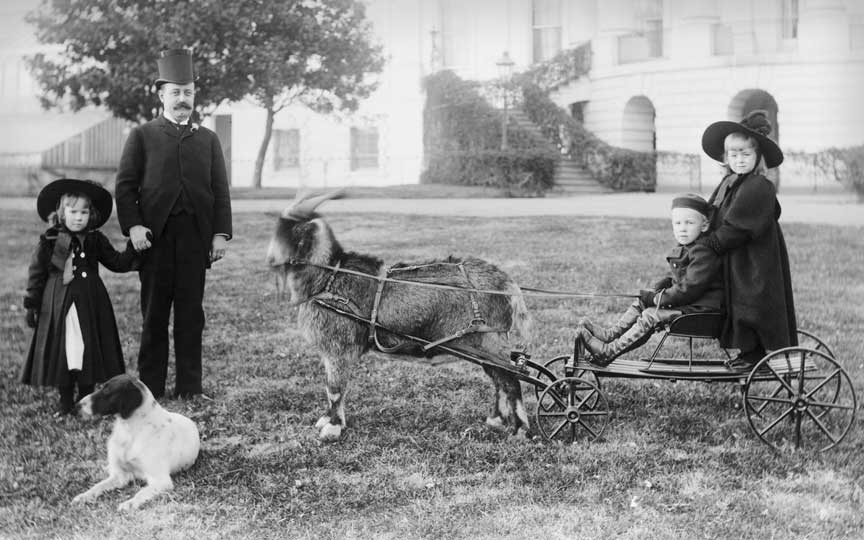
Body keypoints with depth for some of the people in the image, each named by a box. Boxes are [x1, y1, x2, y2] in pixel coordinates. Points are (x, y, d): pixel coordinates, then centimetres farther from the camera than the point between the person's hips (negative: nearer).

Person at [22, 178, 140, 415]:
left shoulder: (95, 240, 5)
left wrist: (134, 249, -3)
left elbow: (117, 262, 12)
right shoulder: (49, 241, -2)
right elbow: (36, 273, 2)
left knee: (89, 349, 4)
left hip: (90, 304, 2)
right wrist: (31, 304, 1)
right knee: (62, 349, 1)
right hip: (58, 306, -2)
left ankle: (86, 396, 17)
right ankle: (65, 400, 14)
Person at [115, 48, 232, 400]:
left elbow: (220, 190, 11)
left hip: (196, 235, 2)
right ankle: (150, 385, 8)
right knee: (154, 312, 2)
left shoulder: (208, 139, 15)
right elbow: (125, 185, 3)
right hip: (155, 235, -2)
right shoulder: (143, 136, 8)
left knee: (191, 312, 2)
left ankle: (189, 385, 8)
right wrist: (133, 226, -10)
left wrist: (221, 233, 0)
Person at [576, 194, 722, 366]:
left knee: (650, 316, -18)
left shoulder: (704, 253, -21)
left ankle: (608, 352, -19)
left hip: (701, 306, -11)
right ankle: (610, 334, 5)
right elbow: (672, 278, 24)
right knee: (640, 303, 10)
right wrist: (656, 290, 4)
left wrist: (658, 298, -18)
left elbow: (689, 288, -25)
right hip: (683, 300, 11)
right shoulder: (683, 249, 14)